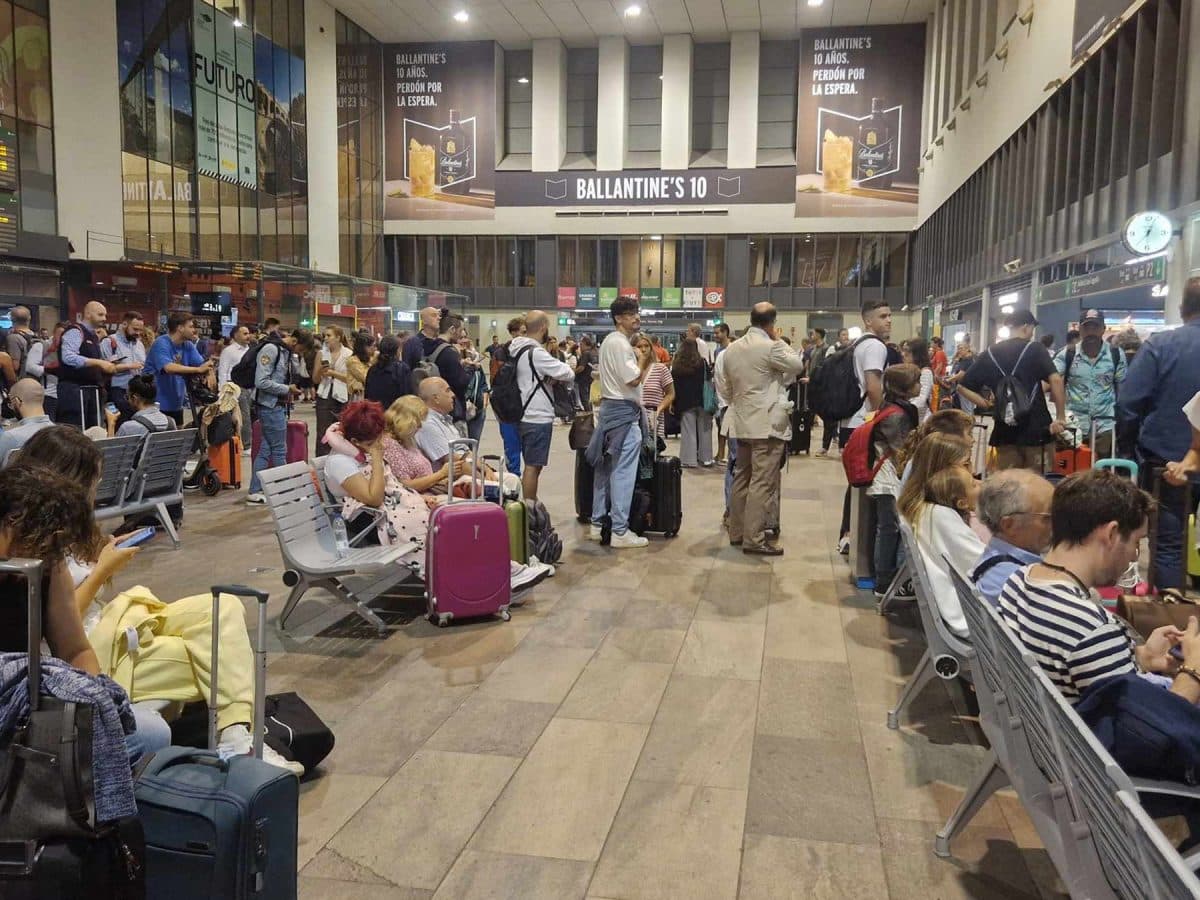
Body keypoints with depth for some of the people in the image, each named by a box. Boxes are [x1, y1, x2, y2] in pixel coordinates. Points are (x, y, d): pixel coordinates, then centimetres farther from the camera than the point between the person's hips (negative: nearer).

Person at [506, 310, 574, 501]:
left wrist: (549, 377, 1)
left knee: (532, 465, 17)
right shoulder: (536, 353, -19)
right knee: (533, 466, -3)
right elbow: (568, 374, -16)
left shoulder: (518, 350, 10)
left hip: (525, 416, 9)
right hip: (538, 417, -9)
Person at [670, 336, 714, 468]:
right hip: (702, 400, 0)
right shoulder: (702, 362, -6)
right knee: (704, 429, 10)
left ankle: (689, 459, 2)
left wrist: (673, 403, 6)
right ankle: (706, 458, 14)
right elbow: (709, 378, -3)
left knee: (688, 431, 4)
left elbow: (673, 384, 0)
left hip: (685, 401, 0)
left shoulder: (676, 364, -3)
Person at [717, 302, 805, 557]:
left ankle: (737, 532, 21)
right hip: (767, 424, -8)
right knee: (762, 483, -6)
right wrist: (780, 340, 8)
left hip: (742, 422, 8)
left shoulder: (731, 348, 8)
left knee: (742, 478, 15)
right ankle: (754, 539, -6)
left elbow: (726, 388, 14)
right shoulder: (771, 347, -14)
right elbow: (798, 365, 2)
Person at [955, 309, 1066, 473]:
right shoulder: (1035, 349, -4)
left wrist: (987, 405, 7)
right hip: (1036, 429, -3)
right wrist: (1061, 417, -12)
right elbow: (1055, 380, -17)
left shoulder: (989, 354, 7)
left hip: (1005, 432, 3)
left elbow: (963, 387, 7)